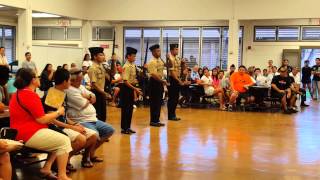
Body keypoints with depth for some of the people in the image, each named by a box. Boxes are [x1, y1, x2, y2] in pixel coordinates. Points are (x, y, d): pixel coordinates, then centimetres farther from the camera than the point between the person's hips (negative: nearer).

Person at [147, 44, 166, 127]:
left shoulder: (160, 61, 11)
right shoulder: (152, 62, -15)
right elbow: (154, 75, -23)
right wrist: (162, 81, -22)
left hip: (160, 82, 9)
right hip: (154, 83, -9)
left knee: (159, 102, 13)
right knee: (154, 102, -2)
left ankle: (157, 120, 22)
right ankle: (153, 121, 6)